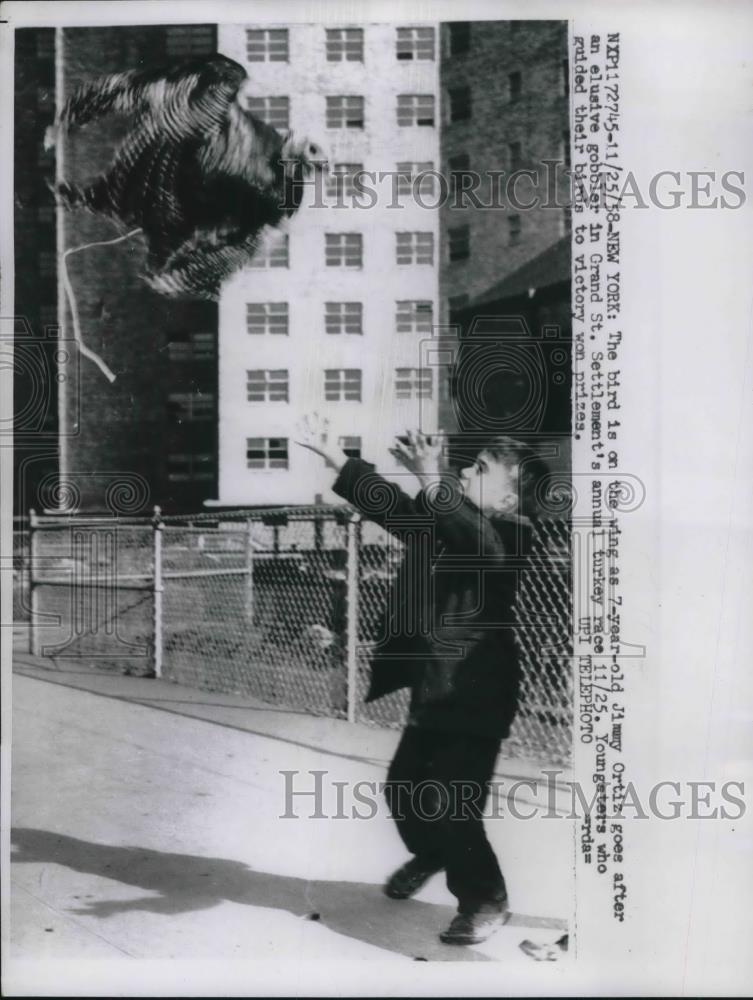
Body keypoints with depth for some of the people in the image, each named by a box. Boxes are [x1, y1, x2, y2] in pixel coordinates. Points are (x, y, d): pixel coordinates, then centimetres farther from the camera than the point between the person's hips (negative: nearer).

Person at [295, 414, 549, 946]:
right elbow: (390, 503, 11)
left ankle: (485, 899, 15)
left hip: (476, 697, -8)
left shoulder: (507, 535, -15)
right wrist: (332, 454, 6)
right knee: (404, 787, 19)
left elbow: (478, 537, -37)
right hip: (434, 692, 8)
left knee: (450, 804, -8)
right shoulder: (442, 522, 7)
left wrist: (433, 479, -51)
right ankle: (430, 854, 48)